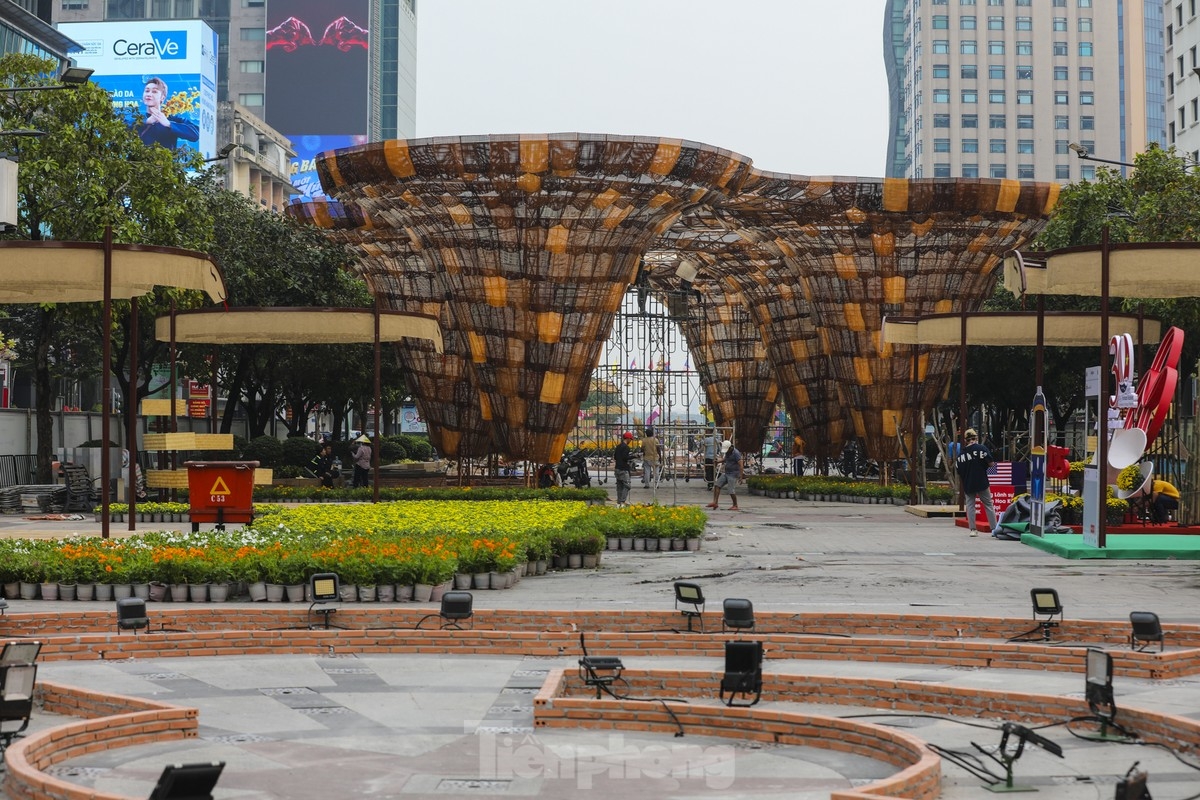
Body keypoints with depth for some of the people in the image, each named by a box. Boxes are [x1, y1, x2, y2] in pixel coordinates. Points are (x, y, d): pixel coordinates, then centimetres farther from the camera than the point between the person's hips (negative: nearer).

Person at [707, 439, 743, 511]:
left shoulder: (736, 453, -17)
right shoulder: (728, 452, 9)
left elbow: (741, 465, -20)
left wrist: (740, 477, -23)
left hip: (733, 475, -9)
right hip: (726, 473, 9)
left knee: (731, 491, -9)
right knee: (717, 485, -1)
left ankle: (735, 506, 6)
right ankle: (715, 502, -3)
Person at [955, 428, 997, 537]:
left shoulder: (961, 453, 3)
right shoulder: (981, 448, -9)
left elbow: (958, 469, 6)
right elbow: (991, 463, -12)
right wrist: (983, 465, 8)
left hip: (967, 484, 3)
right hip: (981, 482, -3)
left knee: (970, 505, 10)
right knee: (988, 505, 6)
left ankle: (972, 529, 3)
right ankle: (994, 529, 4)